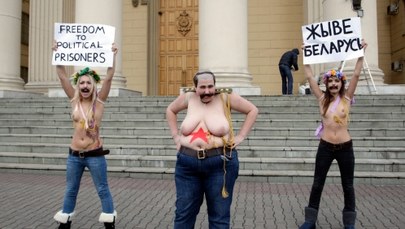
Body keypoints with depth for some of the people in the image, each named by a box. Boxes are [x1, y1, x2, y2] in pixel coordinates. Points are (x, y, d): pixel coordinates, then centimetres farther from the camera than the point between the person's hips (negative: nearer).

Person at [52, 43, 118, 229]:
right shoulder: (74, 100, 2)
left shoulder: (99, 101, -4)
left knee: (102, 190, 8)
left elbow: (109, 78, -14)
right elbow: (62, 76, -4)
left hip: (95, 154, -3)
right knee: (70, 190, 16)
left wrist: (112, 56, -21)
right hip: (74, 154, 3)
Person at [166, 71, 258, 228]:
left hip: (220, 163, -2)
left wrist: (241, 136, -2)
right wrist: (175, 135, 10)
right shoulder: (188, 97, 3)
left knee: (219, 216, 10)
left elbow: (252, 110, 5)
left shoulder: (225, 97, -3)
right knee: (183, 213, 13)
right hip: (188, 163, 3)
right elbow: (170, 110, 21)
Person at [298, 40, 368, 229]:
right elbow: (309, 76, 0)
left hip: (345, 147, 0)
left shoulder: (346, 98, 0)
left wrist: (361, 54, -10)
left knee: (348, 185, 10)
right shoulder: (322, 99, 2)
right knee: (317, 184, 7)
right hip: (325, 146, 1)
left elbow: (356, 75, -7)